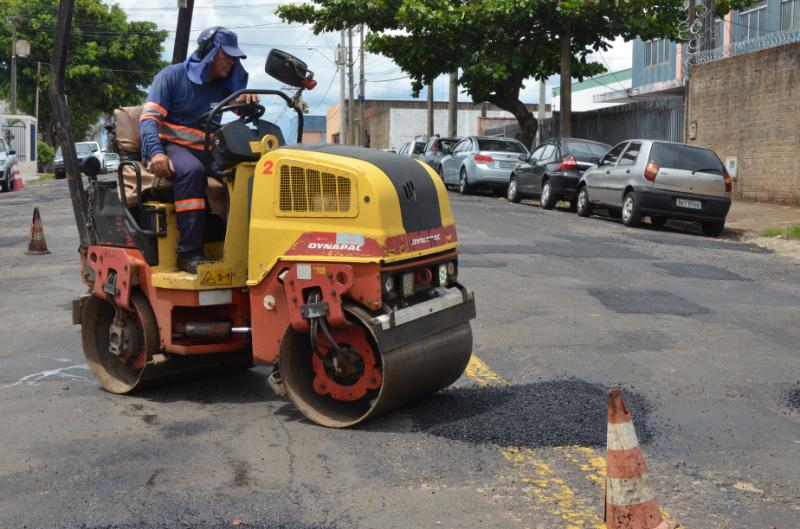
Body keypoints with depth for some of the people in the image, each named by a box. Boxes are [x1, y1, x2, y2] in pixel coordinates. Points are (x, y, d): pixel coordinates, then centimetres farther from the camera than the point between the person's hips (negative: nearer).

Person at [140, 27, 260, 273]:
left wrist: (247, 98, -14)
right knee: (191, 170, -39)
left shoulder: (222, 85, 15)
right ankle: (189, 252, -40)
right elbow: (149, 117, -10)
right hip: (170, 145, -5)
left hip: (204, 150, 6)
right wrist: (156, 153, -29)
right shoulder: (172, 76, -2)